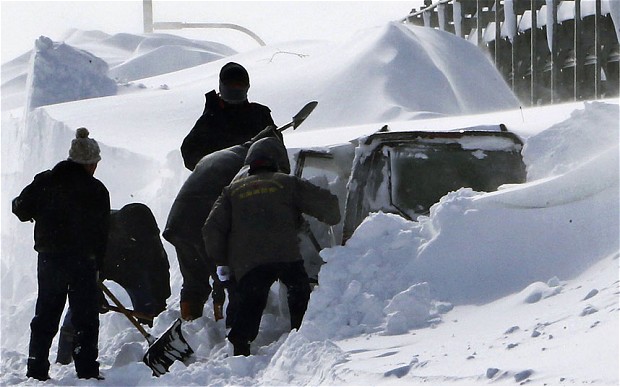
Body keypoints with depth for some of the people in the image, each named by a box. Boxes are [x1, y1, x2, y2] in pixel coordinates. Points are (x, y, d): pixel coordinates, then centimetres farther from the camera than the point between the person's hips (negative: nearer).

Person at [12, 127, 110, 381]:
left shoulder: (44, 182, 1)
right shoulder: (97, 191, -6)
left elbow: (22, 210, 2)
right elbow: (101, 233, -4)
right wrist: (97, 264, 4)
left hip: (48, 259, 4)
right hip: (83, 261, -4)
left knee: (45, 317, 13)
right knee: (85, 318, 4)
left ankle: (36, 370, 12)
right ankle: (86, 370, 1)